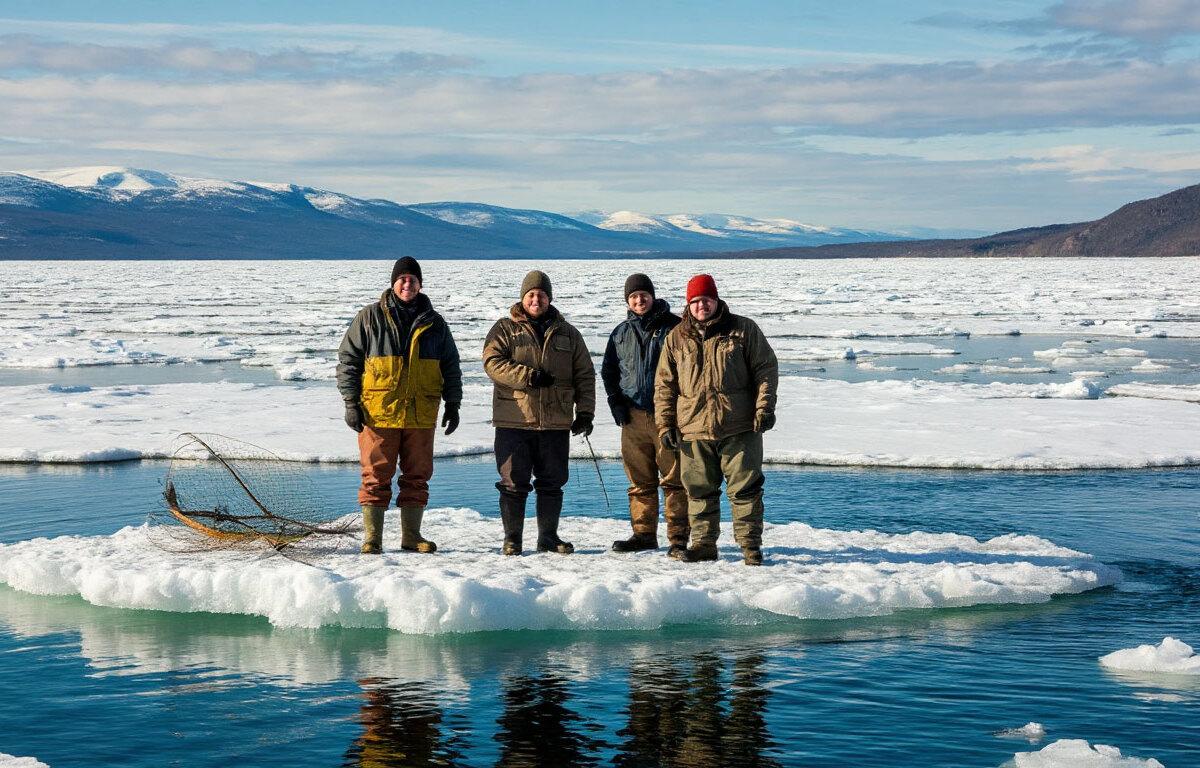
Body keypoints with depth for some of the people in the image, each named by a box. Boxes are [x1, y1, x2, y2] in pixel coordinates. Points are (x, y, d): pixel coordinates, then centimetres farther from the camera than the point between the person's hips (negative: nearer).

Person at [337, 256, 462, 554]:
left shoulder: (434, 323, 11)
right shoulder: (370, 318, 3)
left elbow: (451, 367, 17)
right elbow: (348, 359, 3)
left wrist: (452, 404, 10)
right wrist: (351, 402, -4)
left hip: (421, 415, 3)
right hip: (377, 413, -3)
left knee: (417, 477, 7)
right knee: (376, 476, -1)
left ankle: (411, 536, 16)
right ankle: (372, 538, 6)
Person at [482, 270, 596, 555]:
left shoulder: (567, 334, 13)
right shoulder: (505, 329, 5)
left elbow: (585, 375, 13)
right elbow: (492, 362, -10)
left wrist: (585, 413, 4)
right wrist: (528, 376, -19)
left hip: (556, 423, 3)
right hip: (514, 421, -3)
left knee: (552, 482, 7)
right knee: (513, 482, 0)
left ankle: (548, 536, 17)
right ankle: (512, 539, 8)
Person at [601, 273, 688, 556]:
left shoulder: (673, 327, 2)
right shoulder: (621, 333, 14)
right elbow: (608, 371, 22)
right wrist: (616, 402, 8)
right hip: (633, 415, 4)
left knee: (673, 479, -5)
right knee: (640, 481, 7)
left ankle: (678, 537, -3)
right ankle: (643, 534, 15)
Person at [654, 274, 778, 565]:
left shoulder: (743, 330, 3)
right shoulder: (676, 339, 9)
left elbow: (766, 368, 3)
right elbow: (664, 385, 11)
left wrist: (764, 407, -7)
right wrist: (664, 424, 4)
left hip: (739, 428, -2)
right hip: (694, 430, 2)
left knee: (745, 488, 0)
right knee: (700, 490, 7)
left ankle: (750, 546, 7)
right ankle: (704, 544, 17)